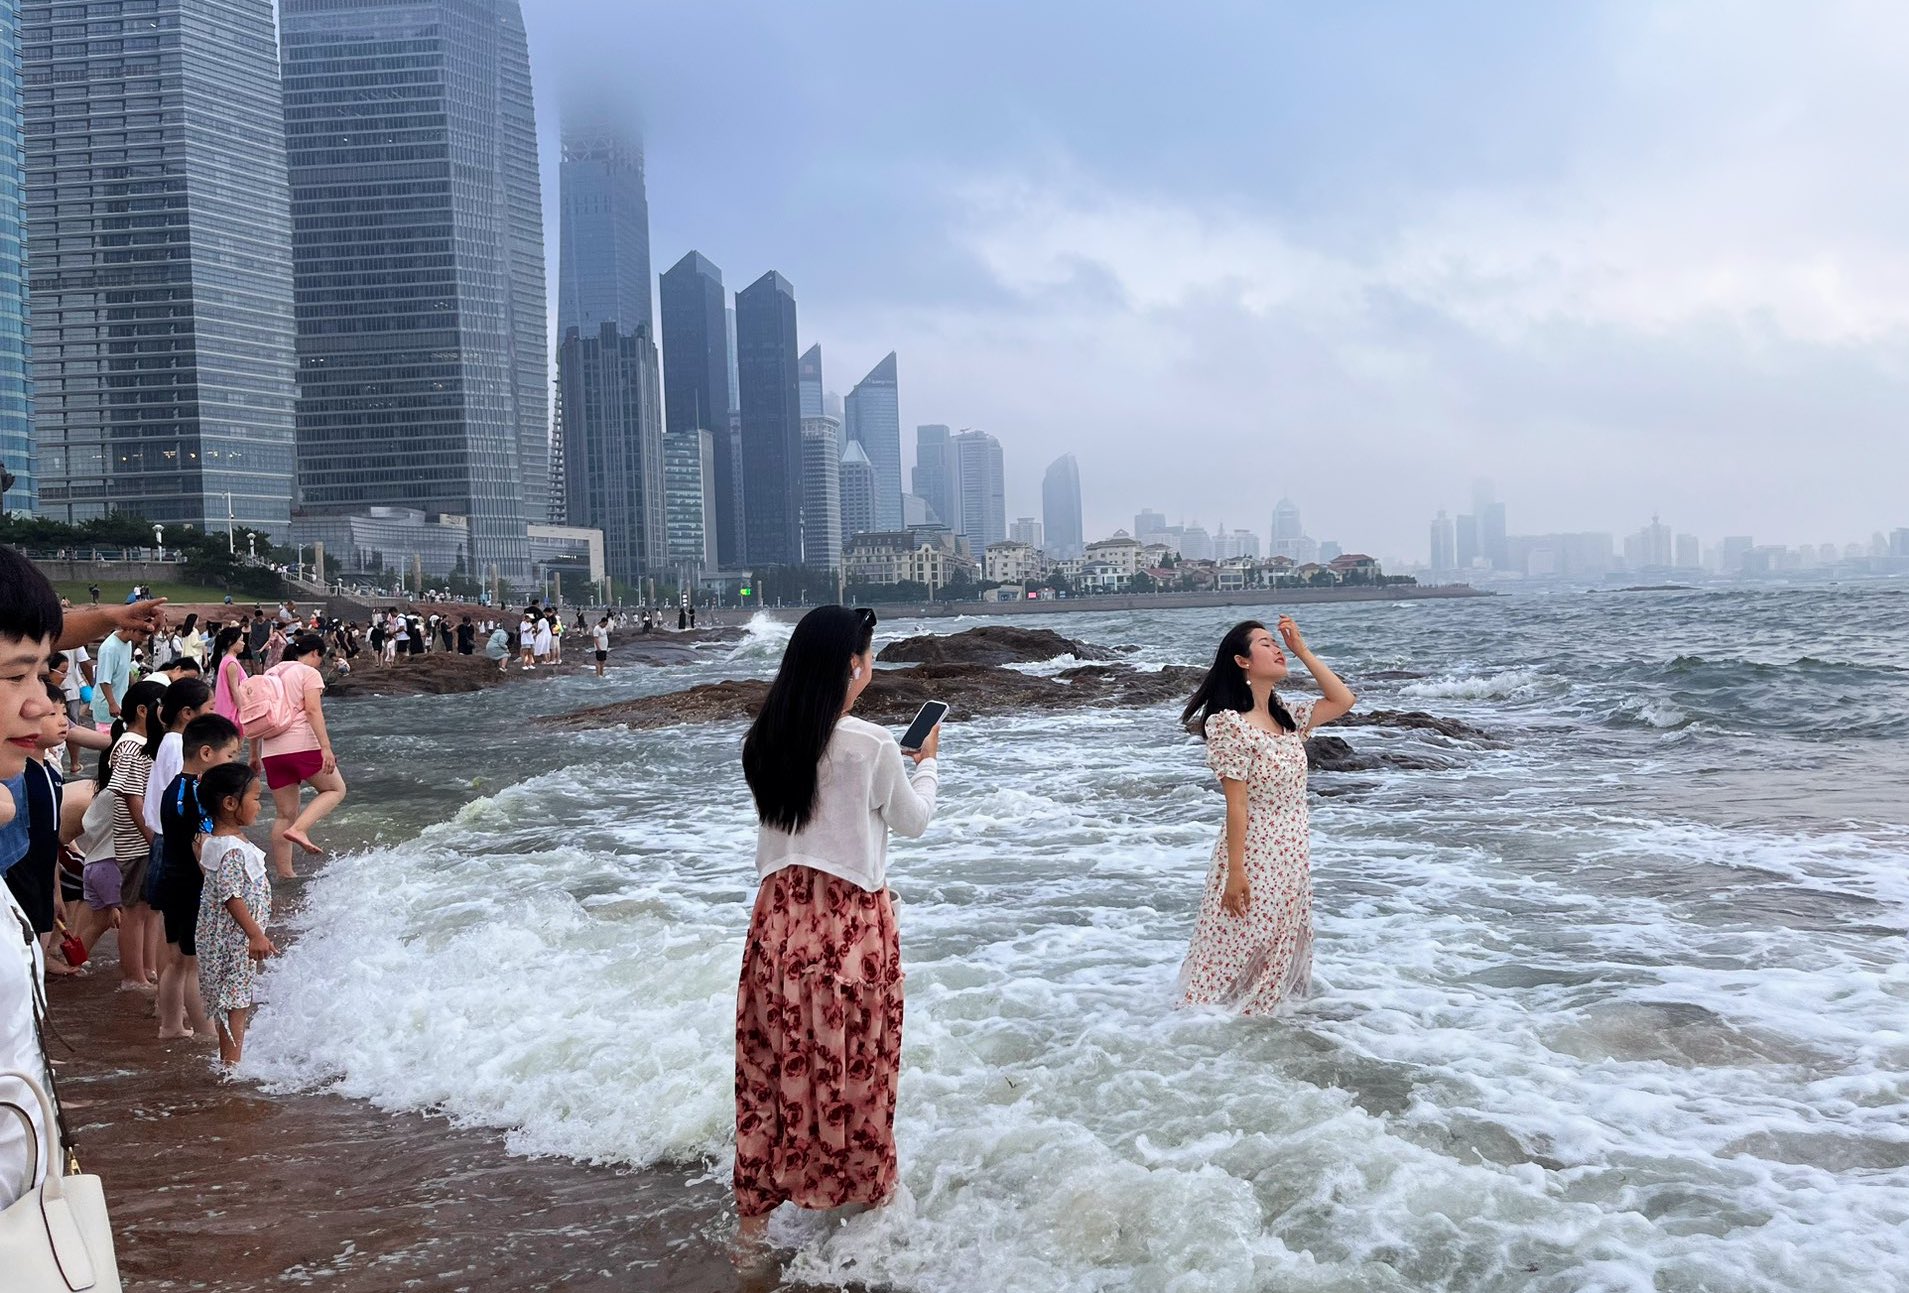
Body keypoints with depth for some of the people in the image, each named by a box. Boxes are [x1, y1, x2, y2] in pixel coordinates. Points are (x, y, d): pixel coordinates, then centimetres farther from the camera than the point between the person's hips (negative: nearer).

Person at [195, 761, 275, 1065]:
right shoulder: (233, 849, -22)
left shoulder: (214, 842, 10)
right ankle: (232, 1063, -1)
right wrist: (256, 935, -26)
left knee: (231, 1004, 16)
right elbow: (231, 897, -26)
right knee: (236, 1003, -5)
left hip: (228, 936, 10)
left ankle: (229, 1060, 23)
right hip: (234, 937, -10)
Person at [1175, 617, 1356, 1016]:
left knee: (1278, 952, 16)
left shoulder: (1286, 718, 7)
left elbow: (1342, 701, 12)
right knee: (1238, 952, 1)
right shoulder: (1230, 724, -17)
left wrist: (1302, 650, 7)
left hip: (1294, 855, 8)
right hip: (1254, 852, -8)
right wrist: (1235, 871, -19)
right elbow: (1237, 804, -19)